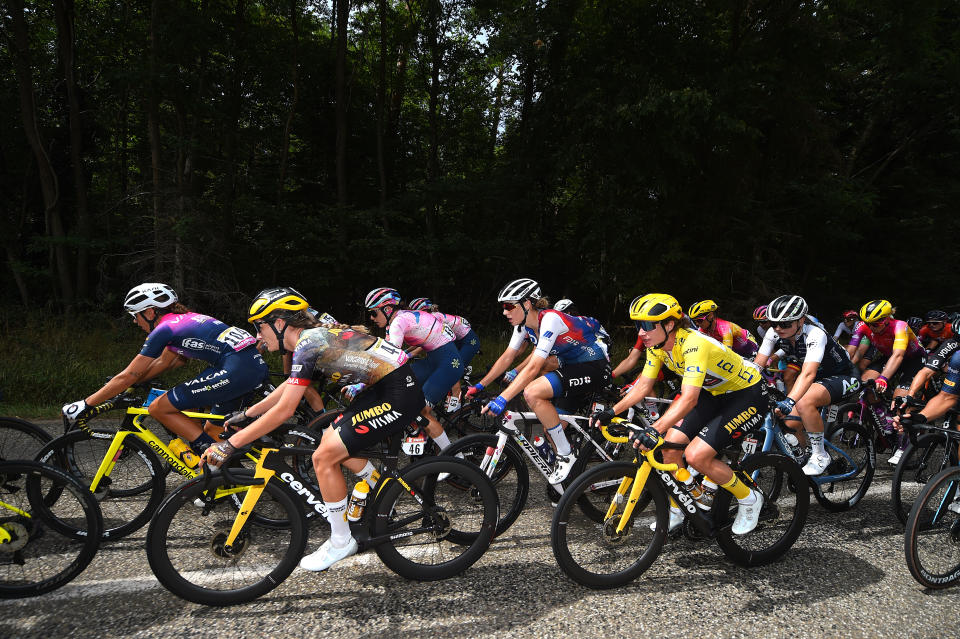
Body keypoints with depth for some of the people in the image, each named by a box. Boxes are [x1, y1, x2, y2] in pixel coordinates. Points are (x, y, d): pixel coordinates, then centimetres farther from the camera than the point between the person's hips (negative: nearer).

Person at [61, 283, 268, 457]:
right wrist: (126, 384, 36)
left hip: (235, 370, -9)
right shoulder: (183, 319, 24)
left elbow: (128, 377, 2)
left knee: (158, 408, -1)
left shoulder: (163, 330, -1)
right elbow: (164, 362, 35)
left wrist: (85, 405, 10)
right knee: (211, 432, 22)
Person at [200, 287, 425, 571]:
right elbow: (288, 386, 26)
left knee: (324, 458, -6)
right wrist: (246, 414, 30)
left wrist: (228, 445, -12)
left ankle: (341, 542, 11)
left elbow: (284, 410, -17)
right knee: (331, 440, 19)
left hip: (398, 395, -10)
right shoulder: (315, 334, 13)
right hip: (383, 387, 10)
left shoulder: (308, 344, -15)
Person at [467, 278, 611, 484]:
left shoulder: (550, 320, -26)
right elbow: (507, 357, 8)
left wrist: (502, 399, -37)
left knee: (532, 393, -27)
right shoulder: (524, 324, 0)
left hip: (594, 367, -9)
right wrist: (479, 386, 5)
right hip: (572, 365, 9)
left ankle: (566, 455, -12)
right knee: (550, 431, 8)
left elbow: (534, 367, -33)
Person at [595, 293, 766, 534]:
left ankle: (749, 500, 6)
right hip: (715, 393, 8)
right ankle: (676, 511, 17)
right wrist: (611, 411, -11)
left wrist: (654, 430, -51)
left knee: (696, 455, -18)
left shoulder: (693, 344, -34)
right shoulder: (657, 345, -9)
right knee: (670, 444, -4)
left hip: (746, 395, -8)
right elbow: (643, 386, -2)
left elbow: (689, 399, -42)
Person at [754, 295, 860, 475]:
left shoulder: (814, 335, -32)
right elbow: (757, 365, -16)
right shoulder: (774, 334, -15)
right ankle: (805, 457, 18)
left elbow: (808, 374, -46)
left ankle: (820, 456, -15)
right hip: (818, 377, 7)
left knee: (804, 403, -33)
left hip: (842, 377, -7)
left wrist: (789, 402, -59)